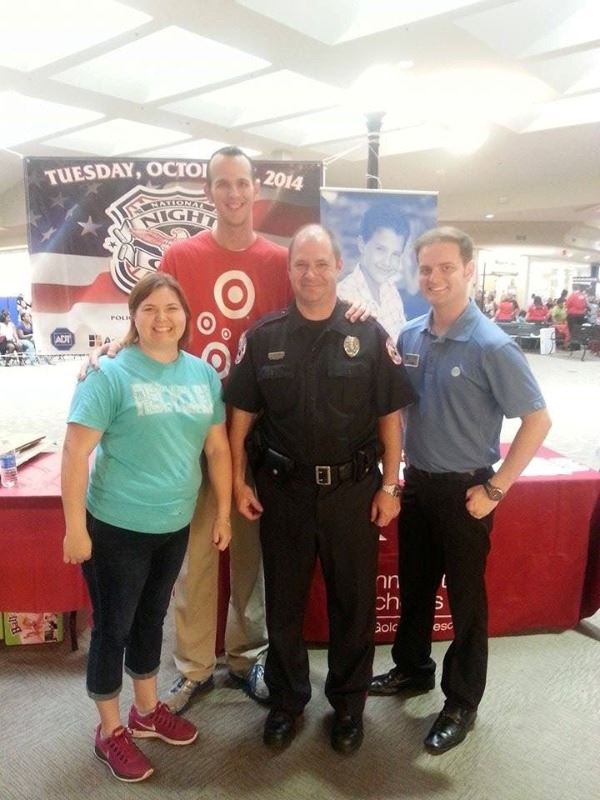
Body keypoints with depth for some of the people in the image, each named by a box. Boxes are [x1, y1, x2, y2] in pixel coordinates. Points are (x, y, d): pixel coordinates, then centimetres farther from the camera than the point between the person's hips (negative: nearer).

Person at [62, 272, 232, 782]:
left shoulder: (204, 374, 2)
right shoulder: (111, 374, -14)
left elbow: (217, 448, 7)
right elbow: (75, 452, -15)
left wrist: (224, 512, 8)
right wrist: (75, 527, -16)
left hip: (174, 526, 5)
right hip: (117, 527, -5)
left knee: (151, 619, 22)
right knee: (112, 627, 11)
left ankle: (147, 712, 43)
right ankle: (110, 731, 32)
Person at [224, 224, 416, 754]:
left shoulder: (370, 335, -3)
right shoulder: (264, 336, 0)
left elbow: (390, 416, -1)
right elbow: (242, 414, 3)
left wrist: (389, 485, -4)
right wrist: (239, 481, 0)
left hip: (353, 490, 0)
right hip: (283, 490, 1)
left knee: (354, 600, 13)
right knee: (283, 600, 15)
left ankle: (349, 702, 37)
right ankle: (287, 699, 38)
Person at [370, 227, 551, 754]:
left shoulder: (491, 345, -17)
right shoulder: (410, 335, -1)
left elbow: (538, 420, -15)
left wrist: (496, 487, -14)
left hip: (463, 491, -5)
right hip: (416, 483, 5)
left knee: (465, 597, 11)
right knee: (414, 586, 20)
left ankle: (462, 703, 30)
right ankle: (413, 668, 43)